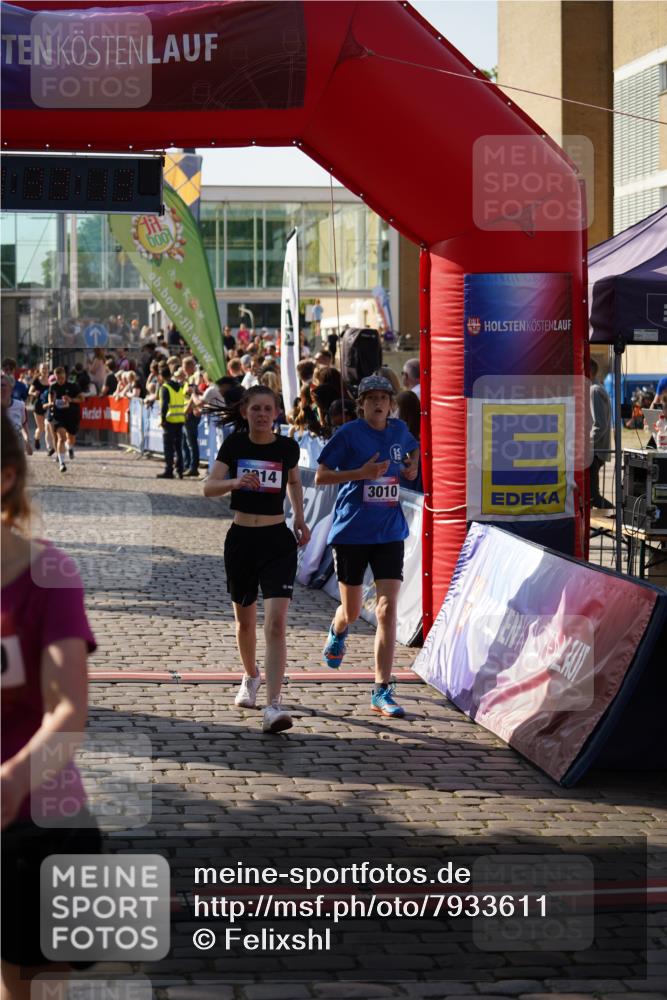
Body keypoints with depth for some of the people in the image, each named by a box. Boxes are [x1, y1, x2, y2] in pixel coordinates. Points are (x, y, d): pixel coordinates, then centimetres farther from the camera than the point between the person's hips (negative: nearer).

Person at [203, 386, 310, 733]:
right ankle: (251, 678, 46)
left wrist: (299, 518, 13)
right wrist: (236, 482, -30)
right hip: (241, 539, 1)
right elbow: (209, 487, -11)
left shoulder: (287, 447, 0)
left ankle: (273, 707, -21)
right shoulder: (234, 445, -2)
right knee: (245, 621, 17)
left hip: (278, 540, -1)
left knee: (275, 624, -15)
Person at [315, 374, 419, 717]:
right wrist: (362, 473, -20)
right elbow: (320, 476, -8)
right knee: (352, 611, 11)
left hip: (389, 532, 2)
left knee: (387, 610, -10)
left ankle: (382, 691, -9)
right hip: (352, 531, -2)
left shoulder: (399, 430, 6)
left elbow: (413, 448, 30)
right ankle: (337, 633, 51)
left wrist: (413, 464, 8)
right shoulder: (349, 433, -7)